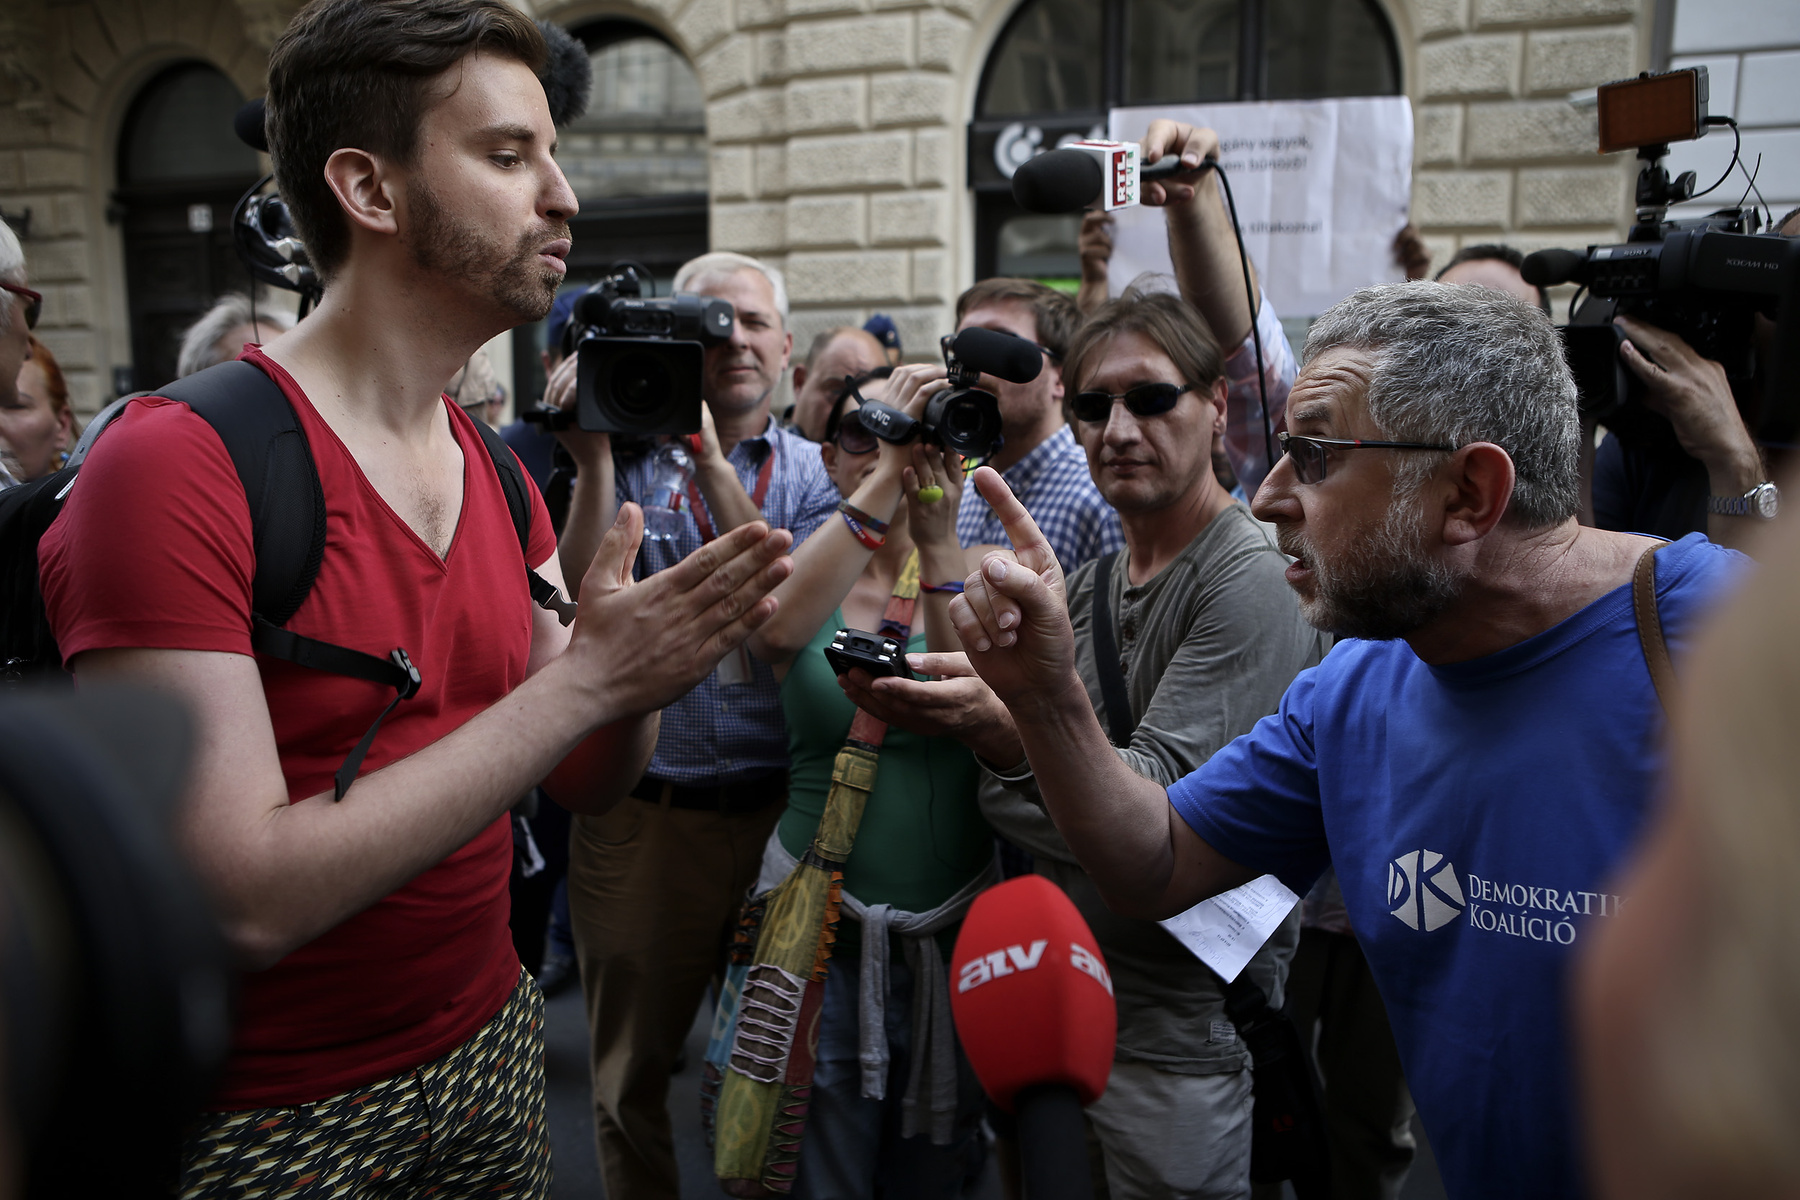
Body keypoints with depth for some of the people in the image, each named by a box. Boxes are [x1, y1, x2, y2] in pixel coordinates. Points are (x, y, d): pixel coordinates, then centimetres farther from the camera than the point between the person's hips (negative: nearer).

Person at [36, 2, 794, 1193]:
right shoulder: (174, 468, -21)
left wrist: (647, 663, -18)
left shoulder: (498, 473, 3)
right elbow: (240, 903, -27)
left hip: (489, 1040, 7)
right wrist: (584, 676, -28)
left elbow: (585, 781, 4)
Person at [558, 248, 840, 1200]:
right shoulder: (630, 457, 2)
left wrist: (713, 462, -17)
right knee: (630, 1078, 14)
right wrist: (594, 463, -16)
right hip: (641, 811, 0)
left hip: (781, 808, 1)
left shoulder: (813, 473, 4)